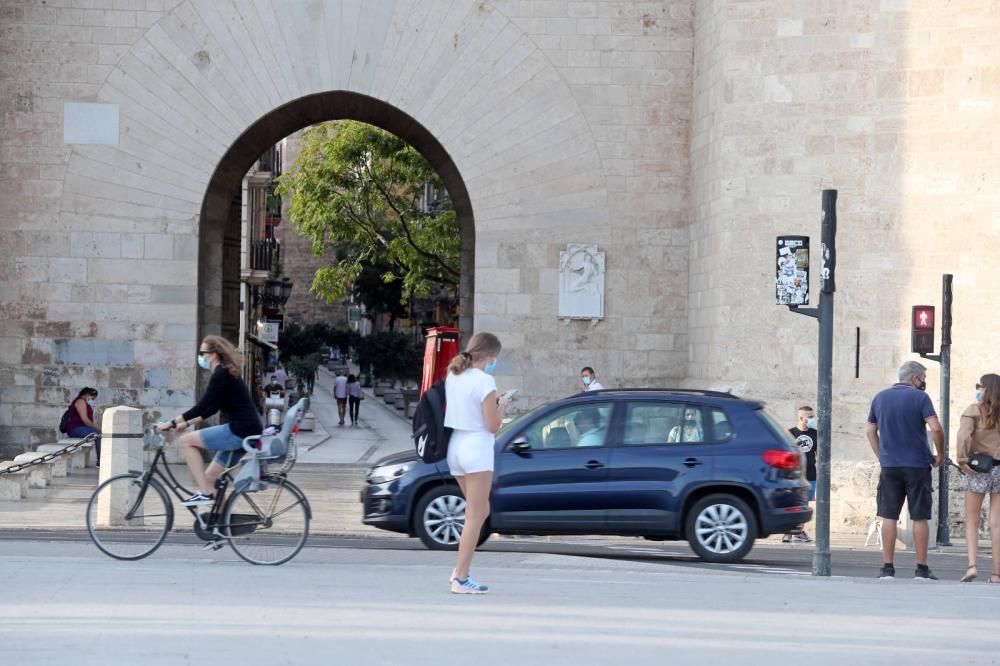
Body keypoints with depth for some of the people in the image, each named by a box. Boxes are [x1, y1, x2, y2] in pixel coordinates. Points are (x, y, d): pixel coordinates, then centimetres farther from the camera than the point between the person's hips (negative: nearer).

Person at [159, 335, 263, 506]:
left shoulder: (221, 375, -11)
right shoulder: (225, 374, 19)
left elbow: (202, 407, -17)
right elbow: (211, 408, 28)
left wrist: (172, 422, -13)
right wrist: (186, 422, 26)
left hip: (240, 431, -10)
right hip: (246, 432, 10)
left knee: (186, 441, -9)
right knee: (210, 476, 13)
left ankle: (205, 493, -10)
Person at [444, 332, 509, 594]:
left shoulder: (453, 377, 11)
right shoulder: (484, 381, -13)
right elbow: (492, 425, -13)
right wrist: (501, 407, 6)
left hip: (455, 447, 8)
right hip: (477, 447, -8)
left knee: (481, 511, 19)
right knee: (475, 516, -3)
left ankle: (461, 569, 11)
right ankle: (461, 578, -5)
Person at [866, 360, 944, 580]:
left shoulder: (880, 397, 9)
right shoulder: (919, 397, -6)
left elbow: (870, 431, 15)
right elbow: (935, 428, -15)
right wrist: (940, 455, -2)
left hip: (889, 465, 3)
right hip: (917, 465, -3)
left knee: (888, 517, 4)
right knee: (919, 518, 3)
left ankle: (887, 568, 1)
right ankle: (922, 569, 3)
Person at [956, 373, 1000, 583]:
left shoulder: (974, 410, -4)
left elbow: (964, 436, -18)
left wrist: (962, 460, -11)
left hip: (978, 470, -2)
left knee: (972, 521, 7)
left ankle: (971, 565, -9)